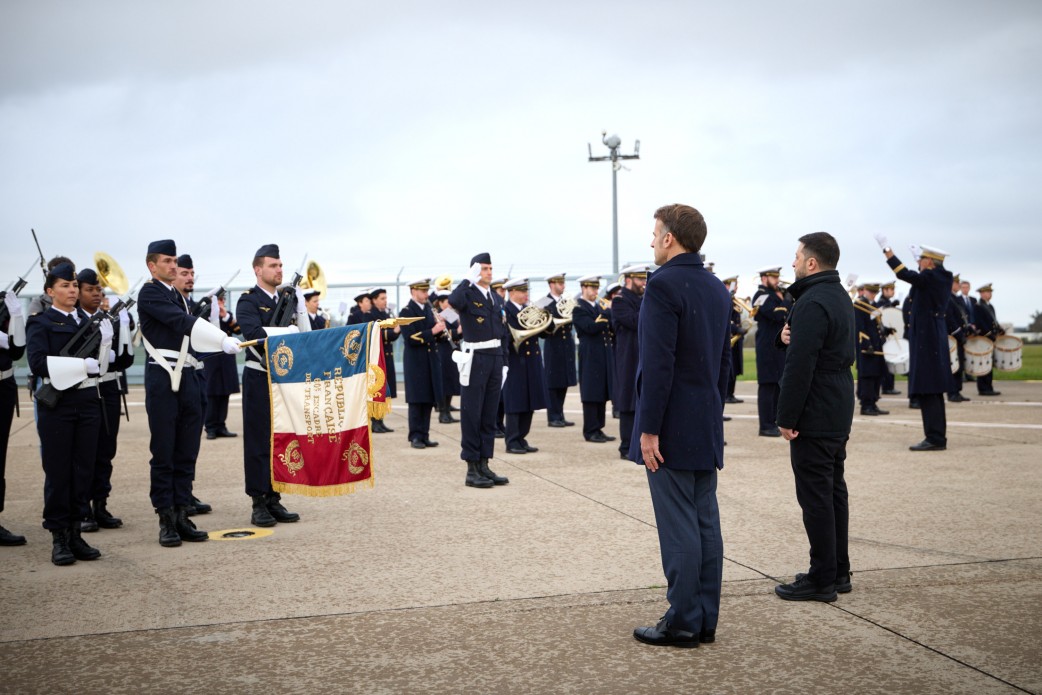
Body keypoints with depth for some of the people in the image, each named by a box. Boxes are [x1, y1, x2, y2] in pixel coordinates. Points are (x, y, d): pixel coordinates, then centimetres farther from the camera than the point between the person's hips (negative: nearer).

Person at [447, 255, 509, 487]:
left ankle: (484, 465, 17)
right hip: (475, 359, -7)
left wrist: (503, 362, 15)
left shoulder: (495, 297, 15)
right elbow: (454, 301, -33)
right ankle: (472, 470, 2)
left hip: (495, 357, 7)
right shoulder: (468, 294, -7)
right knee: (472, 415, -2)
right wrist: (468, 280, -21)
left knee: (489, 416, 10)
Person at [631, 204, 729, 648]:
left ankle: (683, 623, 1)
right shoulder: (717, 289, 13)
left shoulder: (664, 285, -14)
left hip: (671, 428, -8)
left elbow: (658, 363, -20)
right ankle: (706, 620, 16)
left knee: (678, 526, -4)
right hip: (708, 428, 9)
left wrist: (649, 429, -18)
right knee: (706, 522, 10)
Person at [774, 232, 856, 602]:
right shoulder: (840, 297, 14)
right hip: (838, 413, 10)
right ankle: (838, 571, 22)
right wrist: (788, 336, -4)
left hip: (815, 416, -10)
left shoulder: (813, 303, -19)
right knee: (833, 491, 15)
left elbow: (799, 366, -23)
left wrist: (787, 417, -18)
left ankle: (822, 579, -1)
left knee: (816, 496, -5)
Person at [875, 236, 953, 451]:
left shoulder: (931, 278, -13)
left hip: (927, 342, -10)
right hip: (935, 341, 10)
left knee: (928, 392, -9)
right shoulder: (941, 279, 13)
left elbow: (904, 274, -19)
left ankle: (935, 439, -8)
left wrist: (886, 250, -14)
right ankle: (937, 437, 18)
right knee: (931, 393, 13)